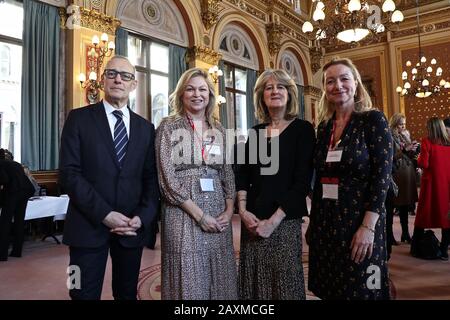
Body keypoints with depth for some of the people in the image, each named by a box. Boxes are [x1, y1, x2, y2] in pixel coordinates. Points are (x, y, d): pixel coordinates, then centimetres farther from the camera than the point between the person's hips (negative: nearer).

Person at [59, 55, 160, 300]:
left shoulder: (145, 128, 10)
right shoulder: (79, 118, 0)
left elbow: (151, 178, 7)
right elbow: (69, 173, -8)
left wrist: (142, 217, -8)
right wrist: (104, 214, -15)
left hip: (133, 227, 3)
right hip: (89, 225, -3)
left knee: (127, 293, 15)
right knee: (85, 294, 5)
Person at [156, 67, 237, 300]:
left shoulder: (218, 130, 12)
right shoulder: (168, 126, -1)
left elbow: (227, 173, 12)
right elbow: (166, 177, -8)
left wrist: (228, 211, -3)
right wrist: (199, 214, -12)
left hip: (218, 215, 4)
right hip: (183, 215, -4)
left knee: (220, 281, 10)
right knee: (188, 281, 3)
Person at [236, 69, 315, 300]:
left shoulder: (302, 129, -3)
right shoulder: (255, 132, 10)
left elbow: (302, 181, -9)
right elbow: (243, 175, 9)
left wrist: (274, 220, -14)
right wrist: (243, 211, -6)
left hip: (285, 222, -4)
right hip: (252, 222, 4)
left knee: (284, 283, 4)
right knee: (253, 283, 10)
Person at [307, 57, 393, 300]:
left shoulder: (373, 120, -6)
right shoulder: (323, 127, 8)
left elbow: (382, 176, -13)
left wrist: (368, 227, -20)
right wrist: (314, 221, 11)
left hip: (359, 221, -5)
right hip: (325, 222, 5)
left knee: (359, 289, 6)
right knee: (330, 288, 15)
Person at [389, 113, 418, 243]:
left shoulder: (405, 135, 15)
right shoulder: (390, 137, -5)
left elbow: (410, 155, 18)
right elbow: (391, 157, -13)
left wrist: (414, 149, -1)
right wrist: (405, 150, -20)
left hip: (409, 173, 6)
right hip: (399, 174, -6)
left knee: (406, 203, 8)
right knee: (401, 204, -3)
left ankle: (405, 233, 14)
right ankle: (405, 234, 5)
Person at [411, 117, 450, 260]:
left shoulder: (426, 142, -9)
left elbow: (424, 164, -13)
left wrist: (419, 158, 6)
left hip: (431, 183, -3)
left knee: (423, 215, 7)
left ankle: (415, 248, 14)